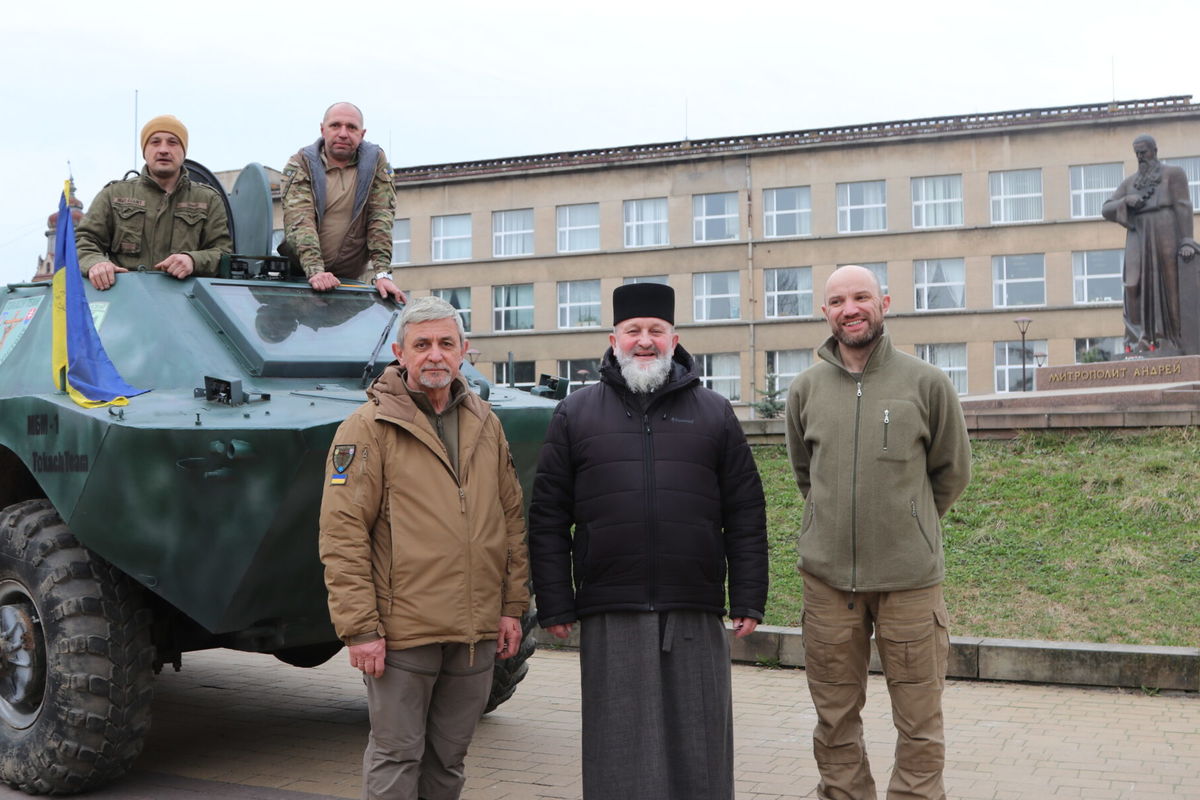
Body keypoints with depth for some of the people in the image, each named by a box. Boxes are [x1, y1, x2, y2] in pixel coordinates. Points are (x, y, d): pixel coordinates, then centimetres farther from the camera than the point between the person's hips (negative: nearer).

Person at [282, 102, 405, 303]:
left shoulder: (375, 160, 3)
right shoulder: (300, 164, -2)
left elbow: (381, 218, -4)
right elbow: (299, 220, -15)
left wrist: (382, 274, -17)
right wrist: (315, 271, -31)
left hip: (357, 275, 1)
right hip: (301, 274, -1)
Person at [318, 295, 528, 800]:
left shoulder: (485, 424, 11)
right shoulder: (368, 427, -6)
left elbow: (512, 518, 14)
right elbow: (341, 535, -10)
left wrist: (512, 606, 9)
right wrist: (359, 628, -15)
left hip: (477, 634, 5)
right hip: (402, 630, -5)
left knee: (449, 758, 15)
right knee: (396, 757, 4)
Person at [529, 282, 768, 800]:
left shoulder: (713, 413, 10)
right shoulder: (576, 414, 8)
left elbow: (746, 516, 9)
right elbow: (548, 519, 6)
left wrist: (748, 600, 2)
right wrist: (555, 606, 0)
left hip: (696, 617, 1)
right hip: (610, 619, 0)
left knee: (698, 750, 6)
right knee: (619, 753, 5)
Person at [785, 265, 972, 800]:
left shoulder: (926, 383, -2)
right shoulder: (806, 388, 5)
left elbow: (952, 471, 10)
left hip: (909, 576, -2)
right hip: (827, 576, 2)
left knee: (919, 724, 3)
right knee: (835, 720, 10)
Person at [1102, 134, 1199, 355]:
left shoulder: (1174, 173, 6)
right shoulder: (1129, 182, 19)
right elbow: (1106, 210, 12)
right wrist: (1126, 201, -9)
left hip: (1166, 236, -3)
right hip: (1140, 239, 3)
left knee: (1171, 286, -5)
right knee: (1135, 286, -12)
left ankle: (1176, 341, -3)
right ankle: (1139, 341, -15)